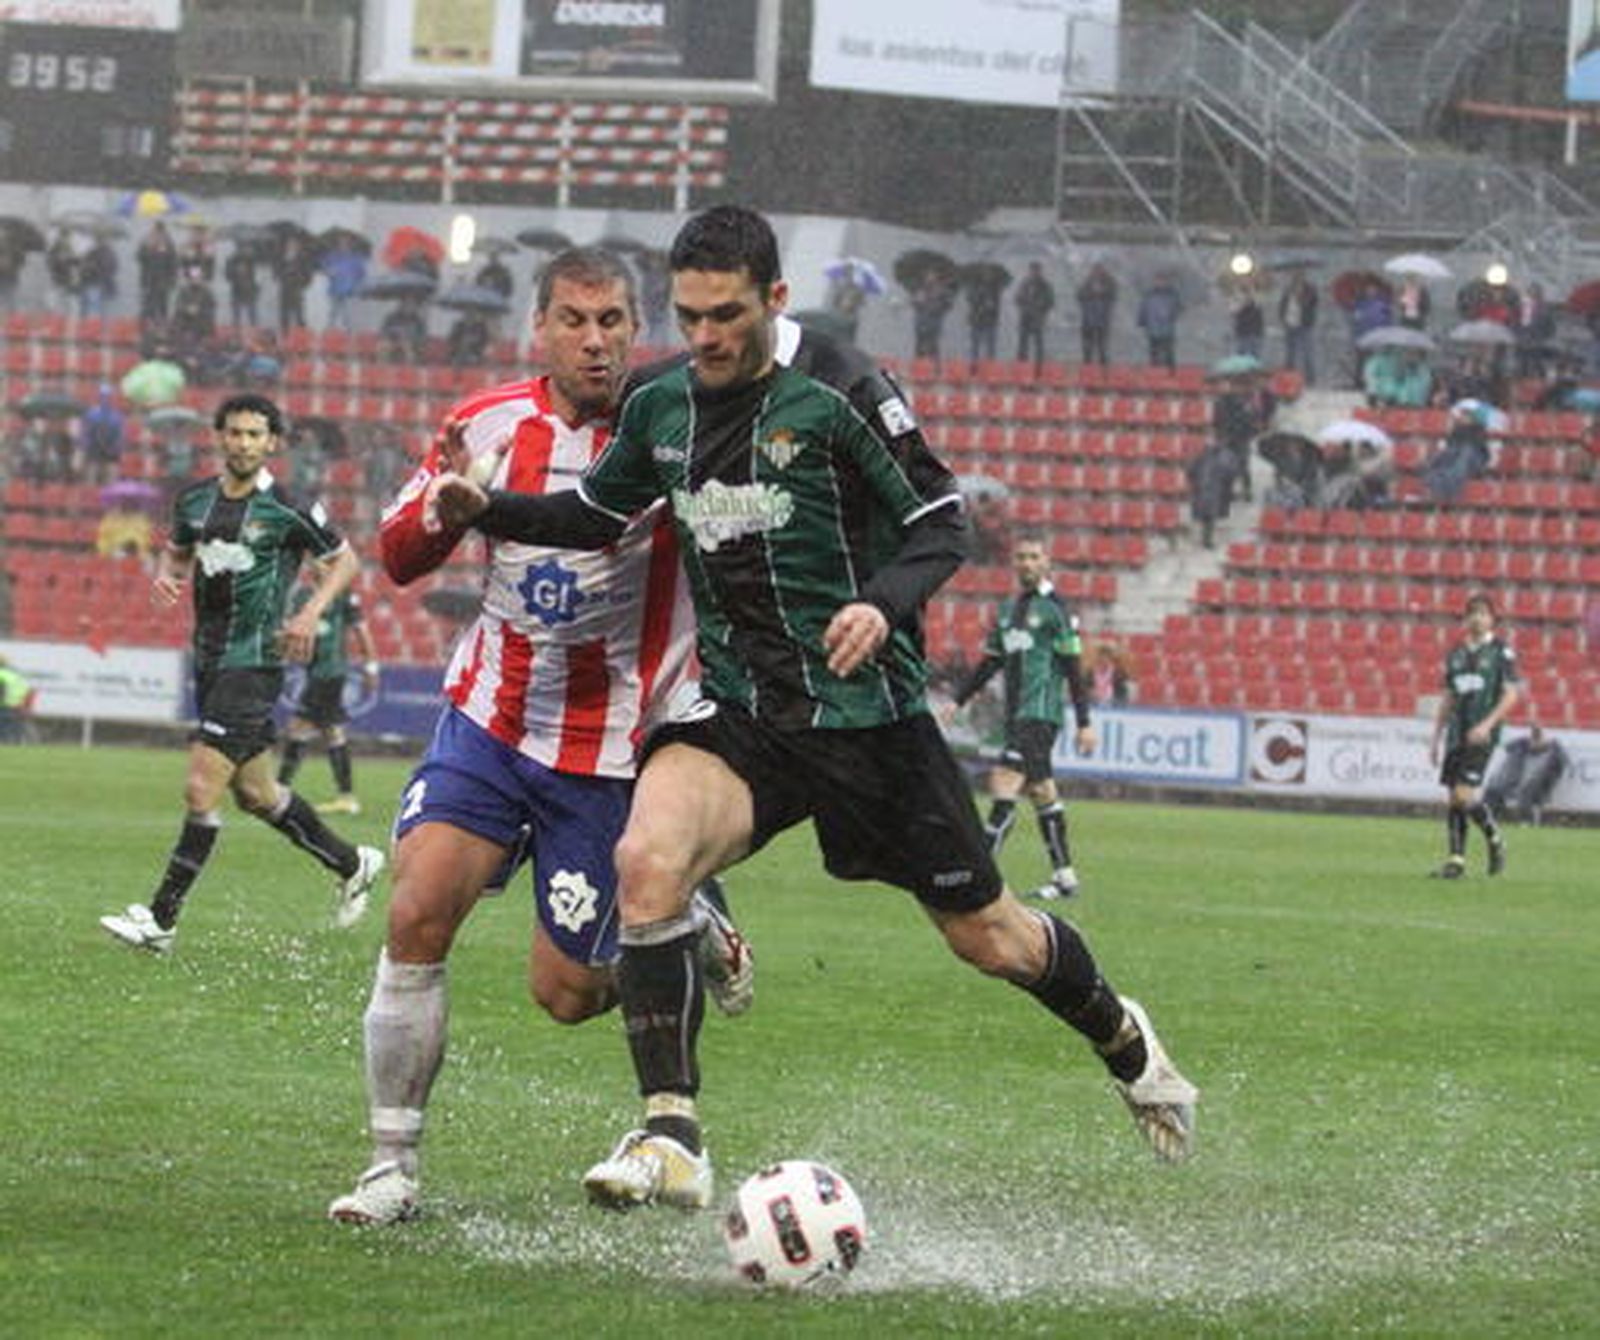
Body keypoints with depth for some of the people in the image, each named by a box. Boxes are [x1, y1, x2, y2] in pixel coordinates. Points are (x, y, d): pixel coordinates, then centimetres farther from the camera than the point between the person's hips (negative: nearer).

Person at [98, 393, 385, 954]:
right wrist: (167, 574, 0)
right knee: (255, 793, 15)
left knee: (201, 789, -13)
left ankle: (160, 920, -9)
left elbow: (342, 559, 4)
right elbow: (177, 549, 23)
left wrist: (311, 612, -10)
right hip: (209, 659, 7)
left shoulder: (286, 510, -9)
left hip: (254, 663, -7)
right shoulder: (196, 499, 6)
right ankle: (352, 865, 35)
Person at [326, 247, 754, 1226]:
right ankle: (394, 1165, -5)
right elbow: (400, 558, 6)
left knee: (566, 993, 1)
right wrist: (443, 508, -16)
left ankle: (697, 928, 34)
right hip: (491, 718, 2)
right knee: (418, 914, -17)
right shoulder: (489, 425, -2)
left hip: (611, 753, -2)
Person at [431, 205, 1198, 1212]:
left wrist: (884, 604, -27)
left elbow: (941, 522, -8)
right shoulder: (661, 407, 4)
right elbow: (599, 513, 20)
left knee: (988, 939, 8)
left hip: (866, 709, -3)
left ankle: (1121, 1036, 43)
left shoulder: (838, 390, -12)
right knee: (647, 858, -27)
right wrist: (490, 513, 2)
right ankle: (671, 1137, -24)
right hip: (737, 713, 3)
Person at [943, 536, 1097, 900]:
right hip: (1016, 716, 8)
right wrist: (957, 700, 12)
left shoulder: (1053, 608, -6)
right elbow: (990, 662, 21)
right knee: (1042, 794, 10)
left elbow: (1073, 669, -7)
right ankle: (1064, 876, 15)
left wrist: (1084, 723, -10)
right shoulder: (1008, 609, 16)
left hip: (1040, 714, -8)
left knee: (1004, 785, -16)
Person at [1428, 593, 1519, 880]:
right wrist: (1436, 738, 15)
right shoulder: (1456, 653, 14)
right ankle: (1456, 860, 6)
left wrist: (1487, 724, -19)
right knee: (1454, 798, 3)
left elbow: (1510, 695, -7)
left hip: (1482, 735, -6)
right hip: (1456, 734, 6)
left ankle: (1495, 841, 6)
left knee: (1464, 794, -15)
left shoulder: (1501, 651, -2)